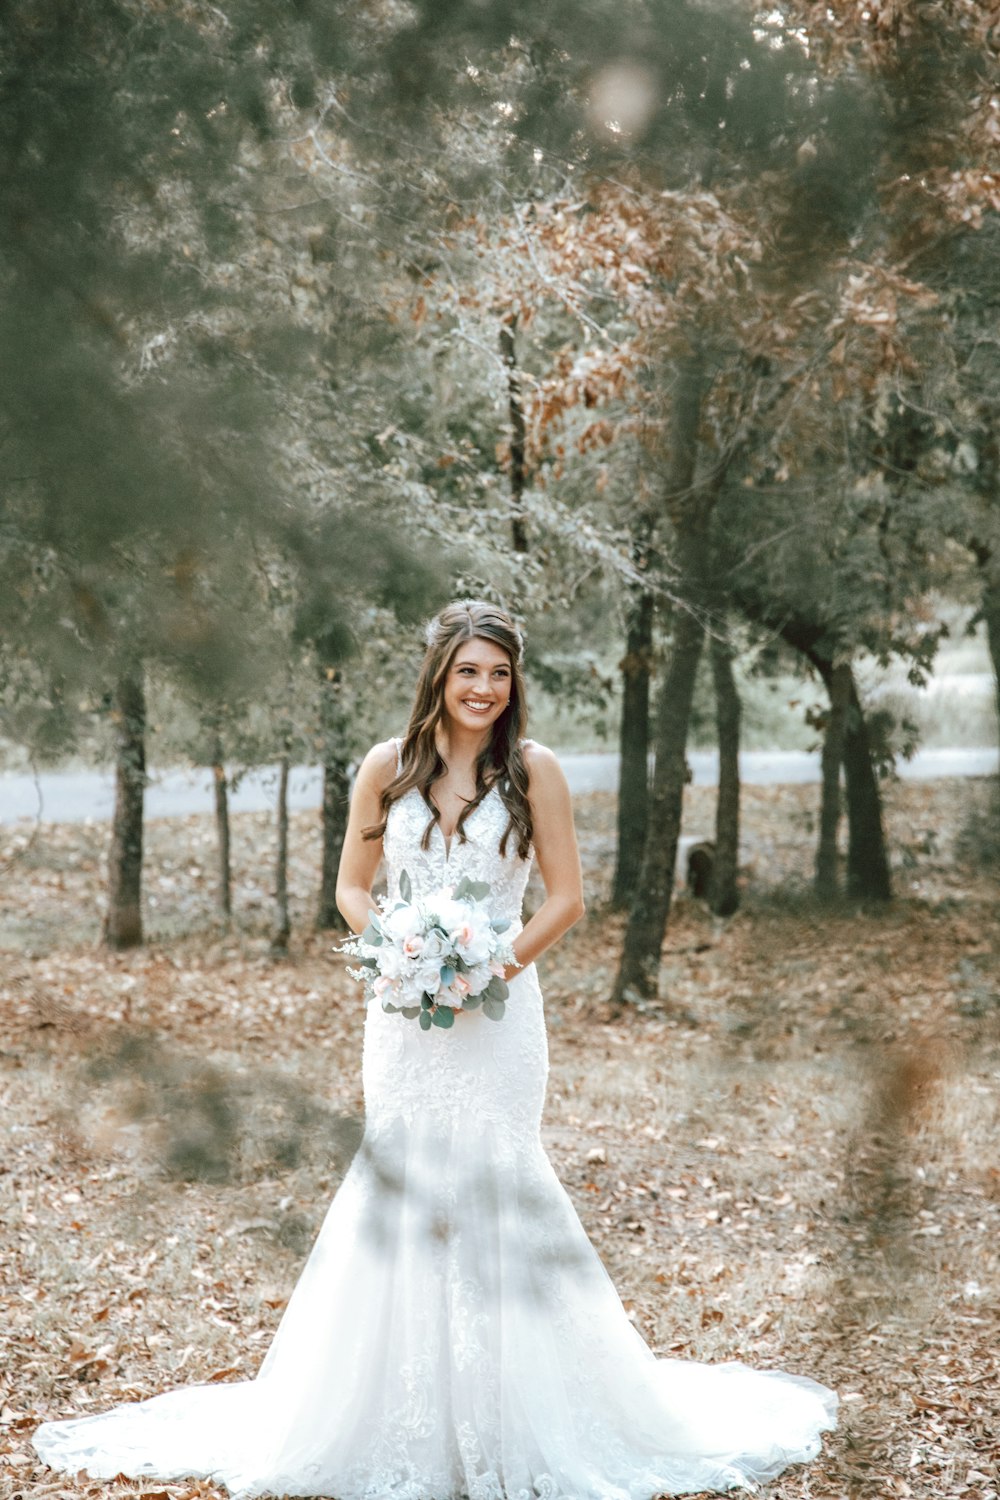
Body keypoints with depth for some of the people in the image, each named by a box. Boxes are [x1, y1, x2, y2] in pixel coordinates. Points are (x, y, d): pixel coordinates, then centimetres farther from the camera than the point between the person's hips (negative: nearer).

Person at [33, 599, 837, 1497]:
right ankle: (408, 1416, 11)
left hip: (499, 1011, -2)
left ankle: (501, 1415, 9)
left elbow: (567, 896, 1)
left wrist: (501, 963, -11)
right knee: (401, 1182, 0)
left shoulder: (534, 770, -1)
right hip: (405, 1011, 2)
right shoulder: (388, 767, 4)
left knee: (492, 1184, -3)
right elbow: (352, 886, 10)